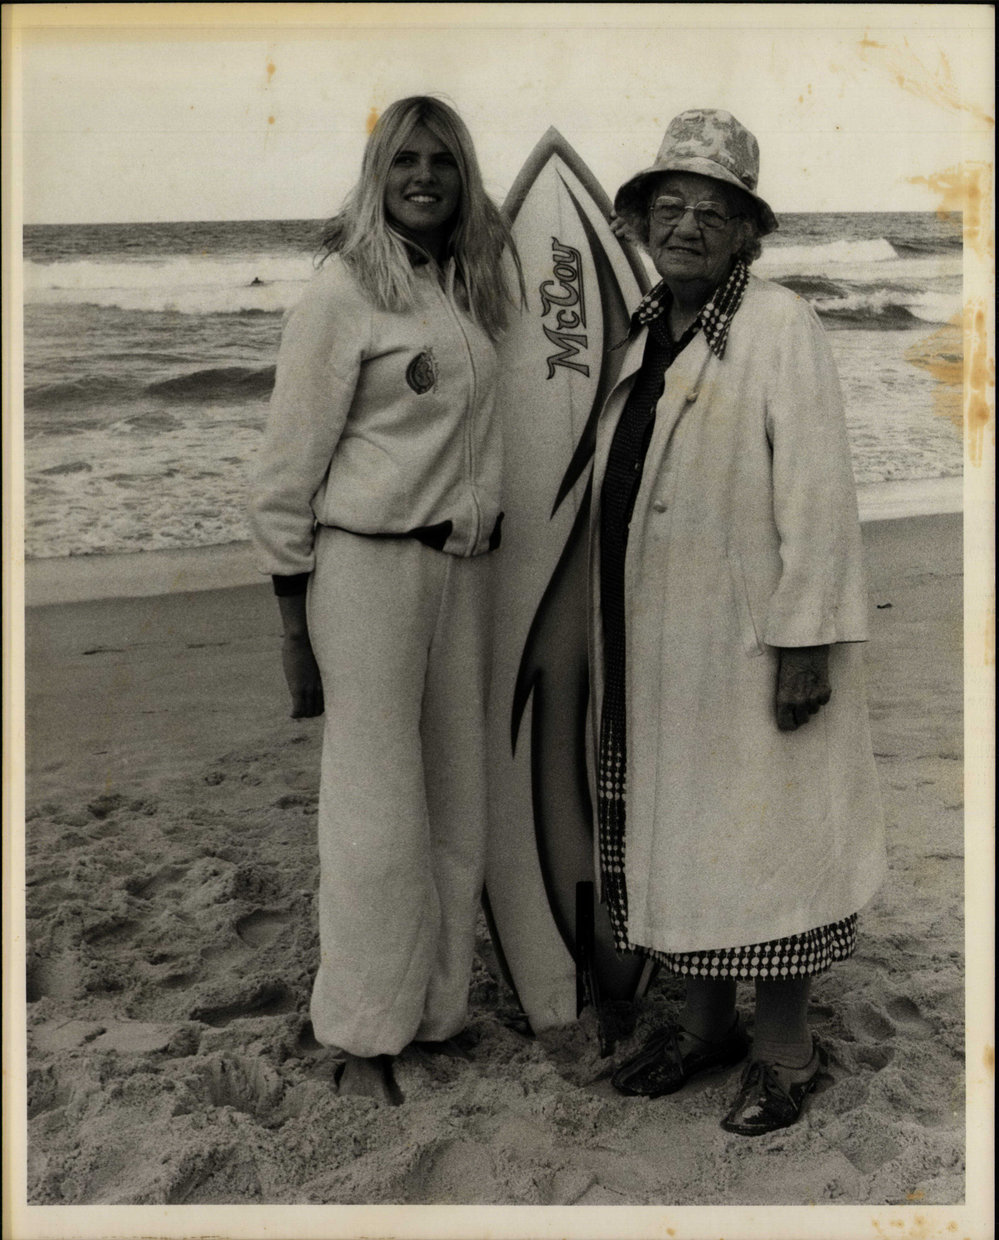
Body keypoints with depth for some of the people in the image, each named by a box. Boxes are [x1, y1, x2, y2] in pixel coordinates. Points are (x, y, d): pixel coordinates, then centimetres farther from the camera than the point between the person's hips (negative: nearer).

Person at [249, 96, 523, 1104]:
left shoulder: (471, 290, 12)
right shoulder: (344, 291, -6)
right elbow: (288, 465, -7)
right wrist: (293, 623, -8)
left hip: (461, 567, 6)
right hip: (367, 565, -6)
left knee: (456, 803, 11)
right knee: (378, 810, -1)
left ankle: (436, 1009, 27)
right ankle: (363, 1041, 16)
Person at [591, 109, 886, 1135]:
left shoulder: (781, 327, -7)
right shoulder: (643, 336, 13)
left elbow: (815, 494, -13)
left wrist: (805, 644, -18)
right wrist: (606, 635, 15)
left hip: (748, 640, -6)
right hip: (649, 647, 7)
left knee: (762, 834, 4)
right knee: (676, 831, 14)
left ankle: (783, 1048, 21)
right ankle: (704, 1021, 31)